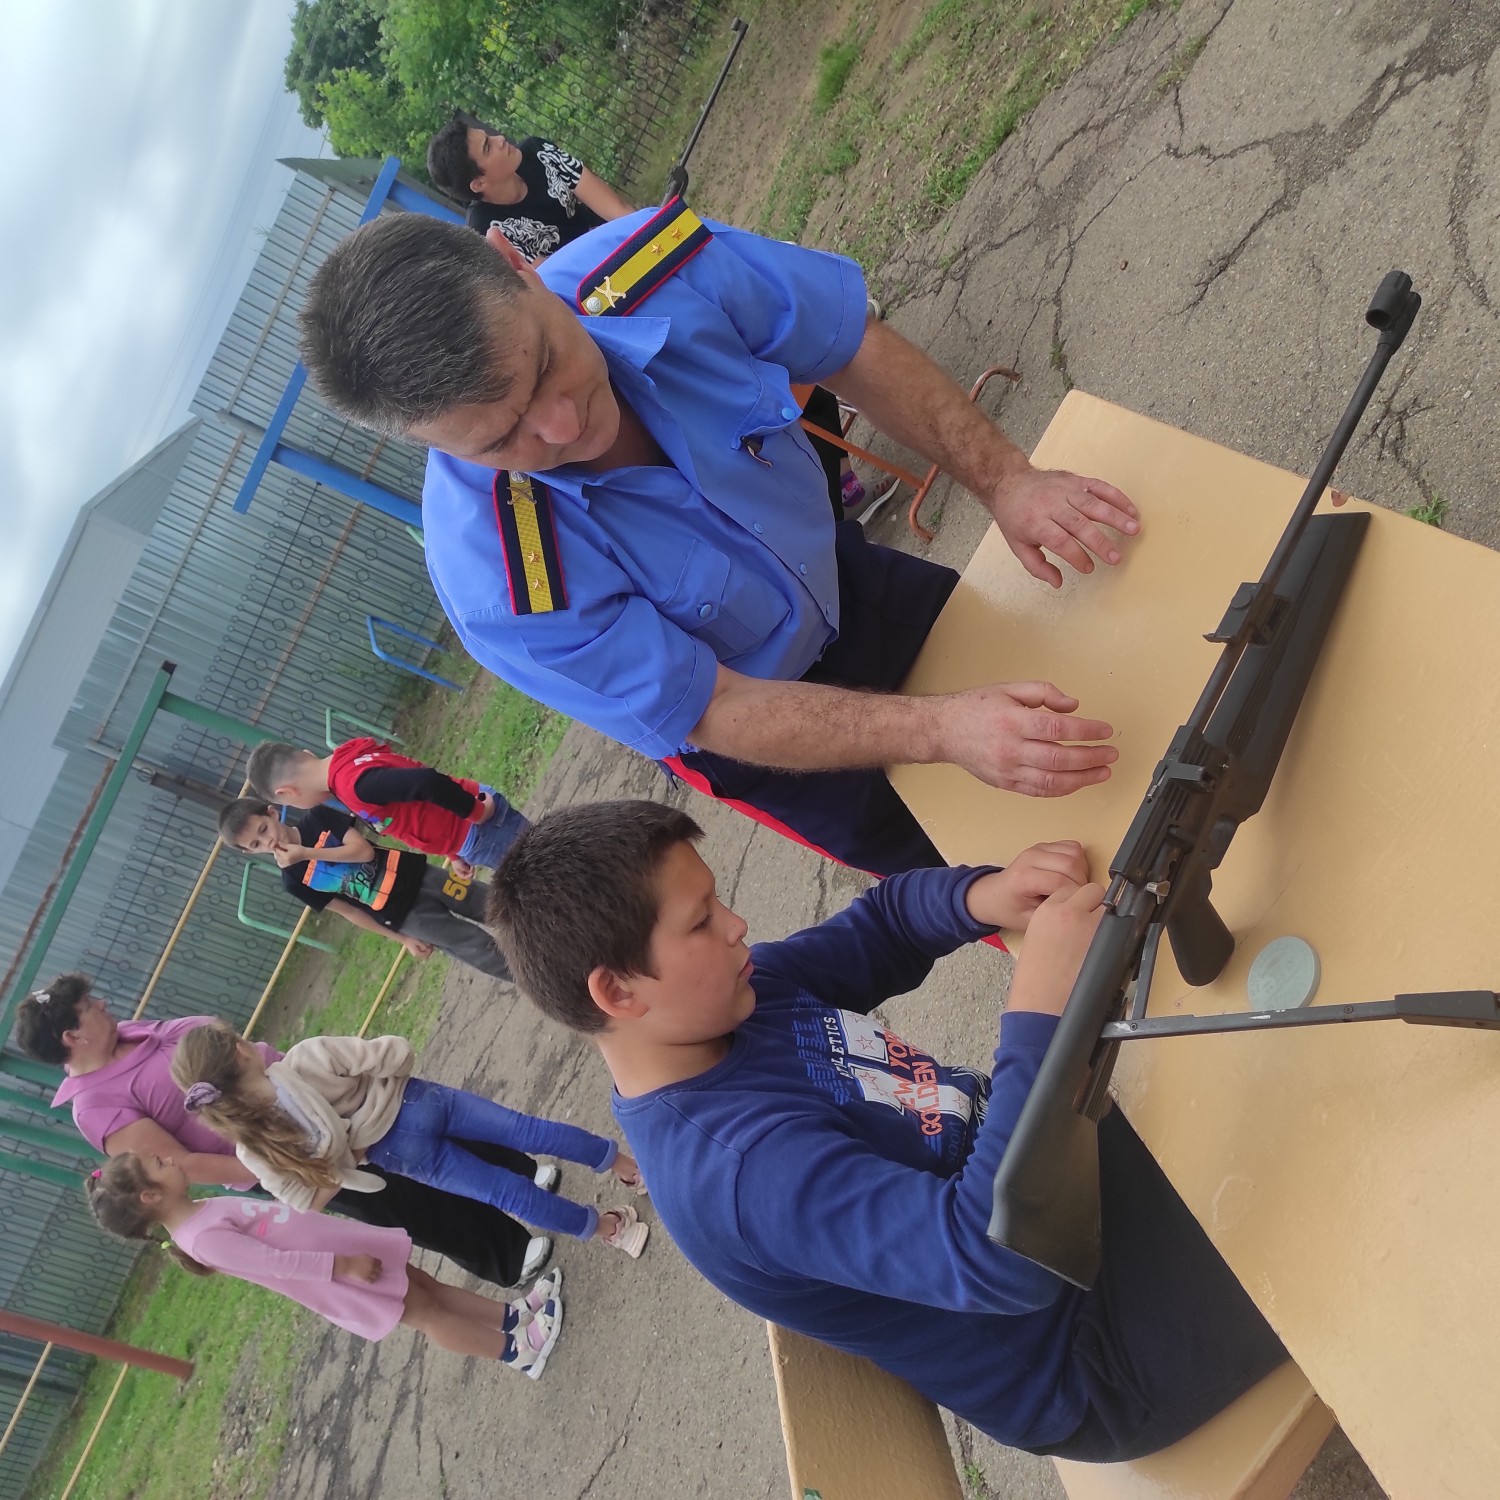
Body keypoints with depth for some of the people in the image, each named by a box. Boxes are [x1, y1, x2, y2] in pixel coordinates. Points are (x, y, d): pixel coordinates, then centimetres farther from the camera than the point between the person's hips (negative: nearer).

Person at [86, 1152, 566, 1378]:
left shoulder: (203, 1211, 4)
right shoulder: (203, 1238, -25)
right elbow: (276, 1262, -25)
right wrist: (344, 1264, -23)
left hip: (340, 1249, 8)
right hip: (332, 1279, -8)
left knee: (425, 1284, 14)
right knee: (424, 1311, 0)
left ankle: (511, 1314, 25)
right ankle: (518, 1351, 11)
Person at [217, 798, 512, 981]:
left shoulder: (317, 818, -5)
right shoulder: (294, 881, -8)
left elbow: (364, 849, -16)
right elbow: (348, 912, -3)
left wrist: (306, 853, -23)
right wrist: (403, 939, -1)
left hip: (415, 874, 2)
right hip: (406, 915, -2)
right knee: (492, 959, -3)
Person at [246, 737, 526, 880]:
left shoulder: (356, 785, -26)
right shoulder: (349, 752, 5)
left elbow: (426, 783, -40)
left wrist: (476, 813, -23)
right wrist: (454, 853, 18)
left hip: (479, 835, -8)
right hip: (477, 802, 8)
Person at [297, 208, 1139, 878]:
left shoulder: (652, 268, -32)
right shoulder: (497, 586, -41)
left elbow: (855, 351, -16)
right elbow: (716, 715, -31)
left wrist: (1005, 480, -24)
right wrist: (940, 729, -40)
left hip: (846, 577, 4)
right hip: (762, 728, -4)